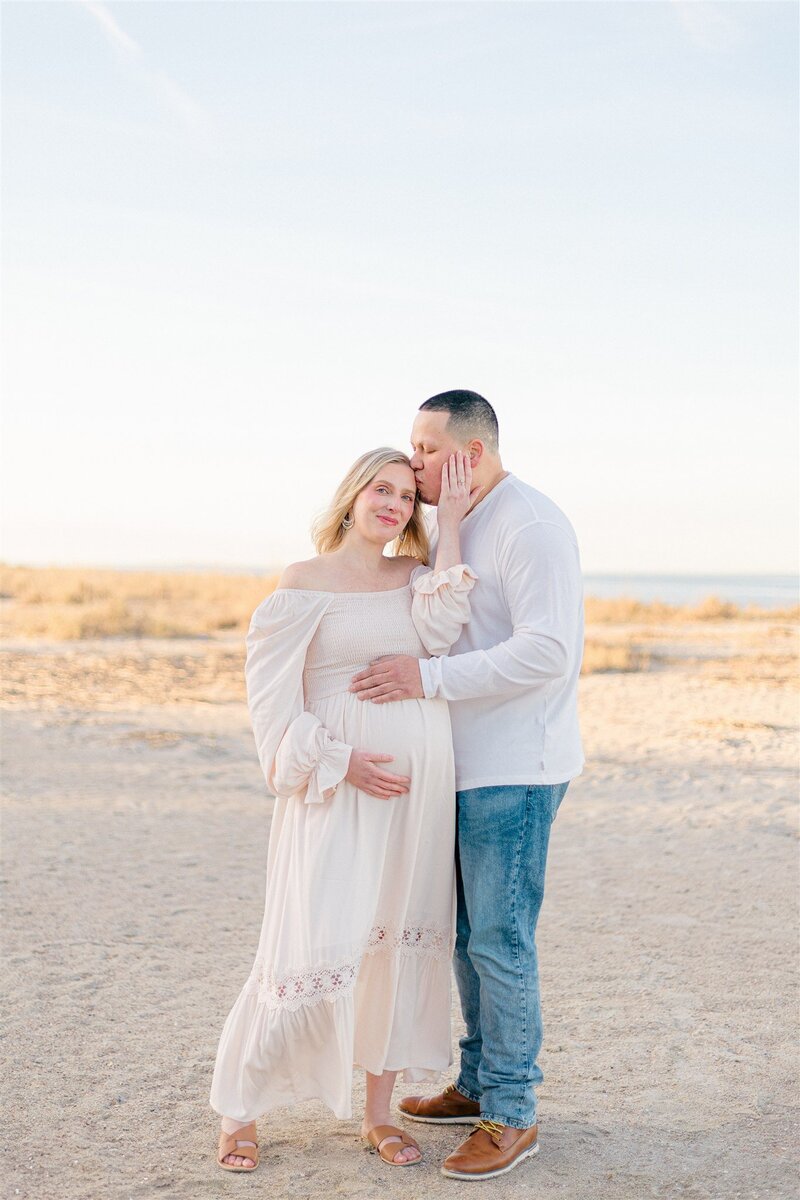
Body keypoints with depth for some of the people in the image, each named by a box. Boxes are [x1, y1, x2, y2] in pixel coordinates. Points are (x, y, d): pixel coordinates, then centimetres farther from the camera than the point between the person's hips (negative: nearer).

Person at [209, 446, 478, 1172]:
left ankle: (379, 1112, 21)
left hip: (421, 787, 5)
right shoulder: (305, 582, -1)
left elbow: (439, 633, -10)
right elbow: (272, 691, -4)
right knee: (316, 945, -7)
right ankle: (240, 1109, 12)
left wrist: (450, 526, -7)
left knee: (403, 943, 8)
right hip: (339, 787, -5)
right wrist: (340, 762, -13)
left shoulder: (419, 578, 11)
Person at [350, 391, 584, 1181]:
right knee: (467, 932, 15)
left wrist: (429, 678, -26)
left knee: (500, 940, -5)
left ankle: (512, 1115, 6)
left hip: (515, 768, -9)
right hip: (465, 766, 9)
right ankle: (479, 1084, 27)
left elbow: (547, 650, -24)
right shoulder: (455, 529, 15)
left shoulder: (531, 526, -15)